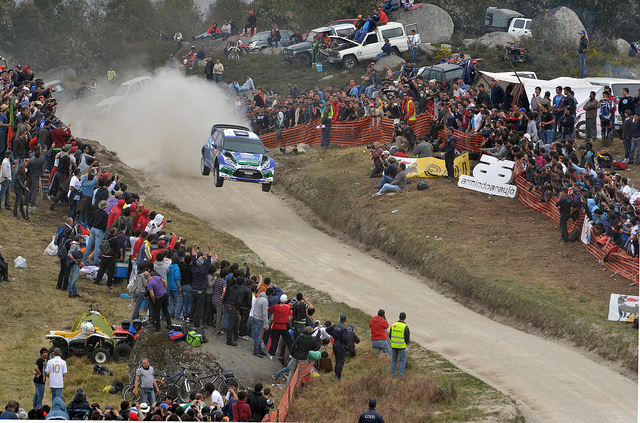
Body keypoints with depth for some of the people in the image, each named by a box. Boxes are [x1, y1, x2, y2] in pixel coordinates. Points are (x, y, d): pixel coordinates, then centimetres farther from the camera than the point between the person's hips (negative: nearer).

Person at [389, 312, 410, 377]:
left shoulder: (393, 325, -2)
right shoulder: (405, 327, -15)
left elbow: (390, 336, 4)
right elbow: (407, 338, -13)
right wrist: (405, 343, 8)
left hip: (394, 345, 4)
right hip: (401, 346, -4)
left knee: (394, 359, 18)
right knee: (403, 360, 9)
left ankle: (392, 373, 20)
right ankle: (401, 374, 4)